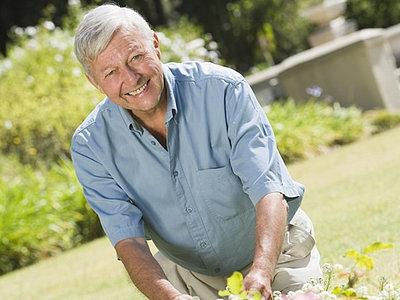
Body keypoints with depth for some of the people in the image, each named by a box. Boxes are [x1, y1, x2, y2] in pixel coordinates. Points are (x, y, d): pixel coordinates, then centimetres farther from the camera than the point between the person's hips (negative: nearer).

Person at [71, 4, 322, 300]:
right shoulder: (90, 147, -15)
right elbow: (128, 240, -18)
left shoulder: (223, 89, -21)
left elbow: (267, 189, -27)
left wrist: (262, 271, -45)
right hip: (188, 274, 3)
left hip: (273, 253, -2)